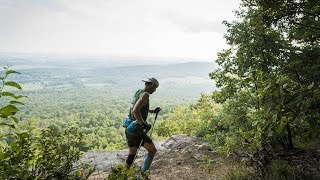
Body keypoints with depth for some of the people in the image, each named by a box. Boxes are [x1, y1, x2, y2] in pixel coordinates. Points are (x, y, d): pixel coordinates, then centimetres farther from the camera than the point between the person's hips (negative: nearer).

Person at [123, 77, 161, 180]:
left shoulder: (138, 92, 12)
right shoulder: (145, 94, -17)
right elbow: (135, 110, -30)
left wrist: (153, 111, 28)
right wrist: (144, 124, -25)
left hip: (129, 128, 9)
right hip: (136, 130, -9)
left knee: (132, 154, 21)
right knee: (152, 150, 6)